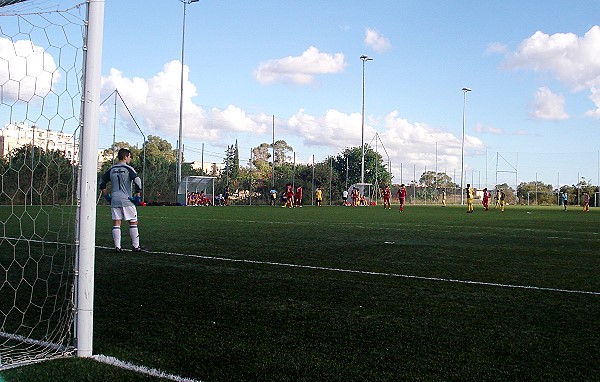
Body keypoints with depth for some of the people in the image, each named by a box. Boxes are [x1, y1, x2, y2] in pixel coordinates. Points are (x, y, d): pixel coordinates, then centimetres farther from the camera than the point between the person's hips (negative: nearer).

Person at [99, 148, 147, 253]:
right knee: (133, 223, 3)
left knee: (116, 224, 7)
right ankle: (136, 246, 5)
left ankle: (117, 247, 5)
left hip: (114, 200, 5)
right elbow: (137, 181, -16)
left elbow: (102, 182, 16)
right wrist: (137, 196, -9)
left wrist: (106, 196, 19)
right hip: (127, 200, -5)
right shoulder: (128, 169, -5)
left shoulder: (111, 170, 11)